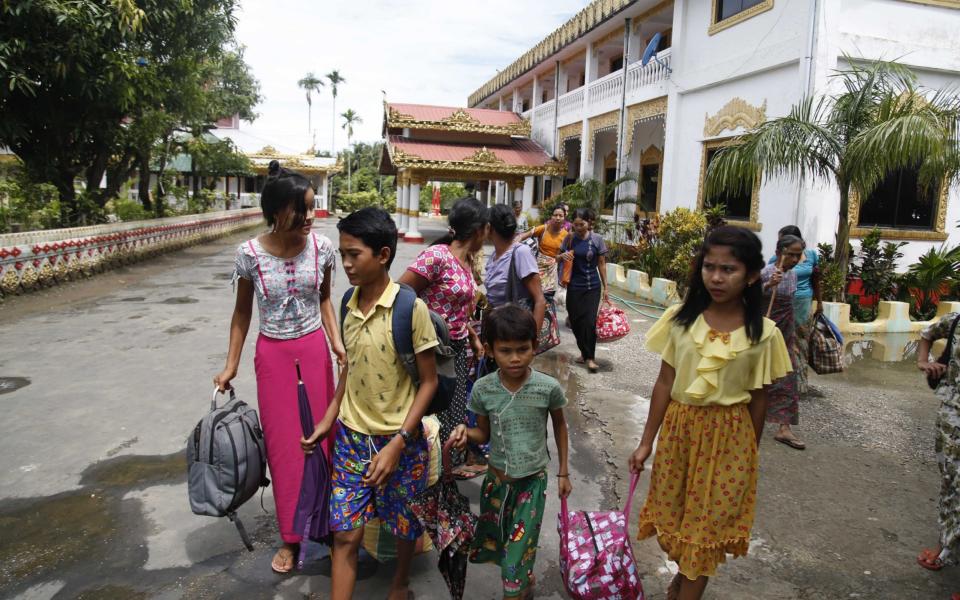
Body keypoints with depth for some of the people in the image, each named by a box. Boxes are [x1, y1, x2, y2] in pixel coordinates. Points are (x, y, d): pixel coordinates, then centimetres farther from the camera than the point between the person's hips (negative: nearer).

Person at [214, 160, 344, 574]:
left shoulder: (322, 247, -8)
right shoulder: (250, 254, -12)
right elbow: (242, 312, 1)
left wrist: (337, 343, -6)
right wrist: (231, 365, 1)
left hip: (315, 351, 1)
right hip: (273, 355, -1)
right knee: (283, 444, 8)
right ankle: (292, 535, 25)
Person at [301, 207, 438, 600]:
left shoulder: (411, 309, -19)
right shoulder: (349, 303, -2)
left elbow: (428, 381, -14)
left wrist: (397, 444, -18)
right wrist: (328, 420, 10)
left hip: (400, 440, -3)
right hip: (351, 437, 4)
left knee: (406, 526, 18)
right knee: (345, 534, 6)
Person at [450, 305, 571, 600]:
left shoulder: (548, 388, -18)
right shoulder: (483, 389, -13)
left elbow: (559, 425, 1)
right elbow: (484, 433, 1)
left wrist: (563, 473, 8)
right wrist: (465, 433, -22)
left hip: (532, 481, -3)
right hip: (496, 479, 3)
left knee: (516, 558, -4)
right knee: (491, 546, 19)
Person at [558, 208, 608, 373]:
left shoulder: (597, 239, -4)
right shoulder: (570, 238, 0)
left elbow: (601, 264, 1)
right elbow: (559, 258, 11)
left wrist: (605, 287, 2)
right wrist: (562, 256, -13)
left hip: (592, 286, -2)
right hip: (574, 286, 2)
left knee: (590, 321, -8)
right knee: (575, 321, 5)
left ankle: (590, 357, 5)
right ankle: (584, 352, 24)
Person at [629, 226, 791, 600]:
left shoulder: (763, 333, -11)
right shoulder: (680, 318, -8)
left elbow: (758, 399, -2)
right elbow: (665, 382, -3)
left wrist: (751, 453, 5)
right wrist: (647, 442, 0)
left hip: (728, 435, -2)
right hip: (679, 427, 2)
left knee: (708, 523, 11)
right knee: (673, 513, 17)